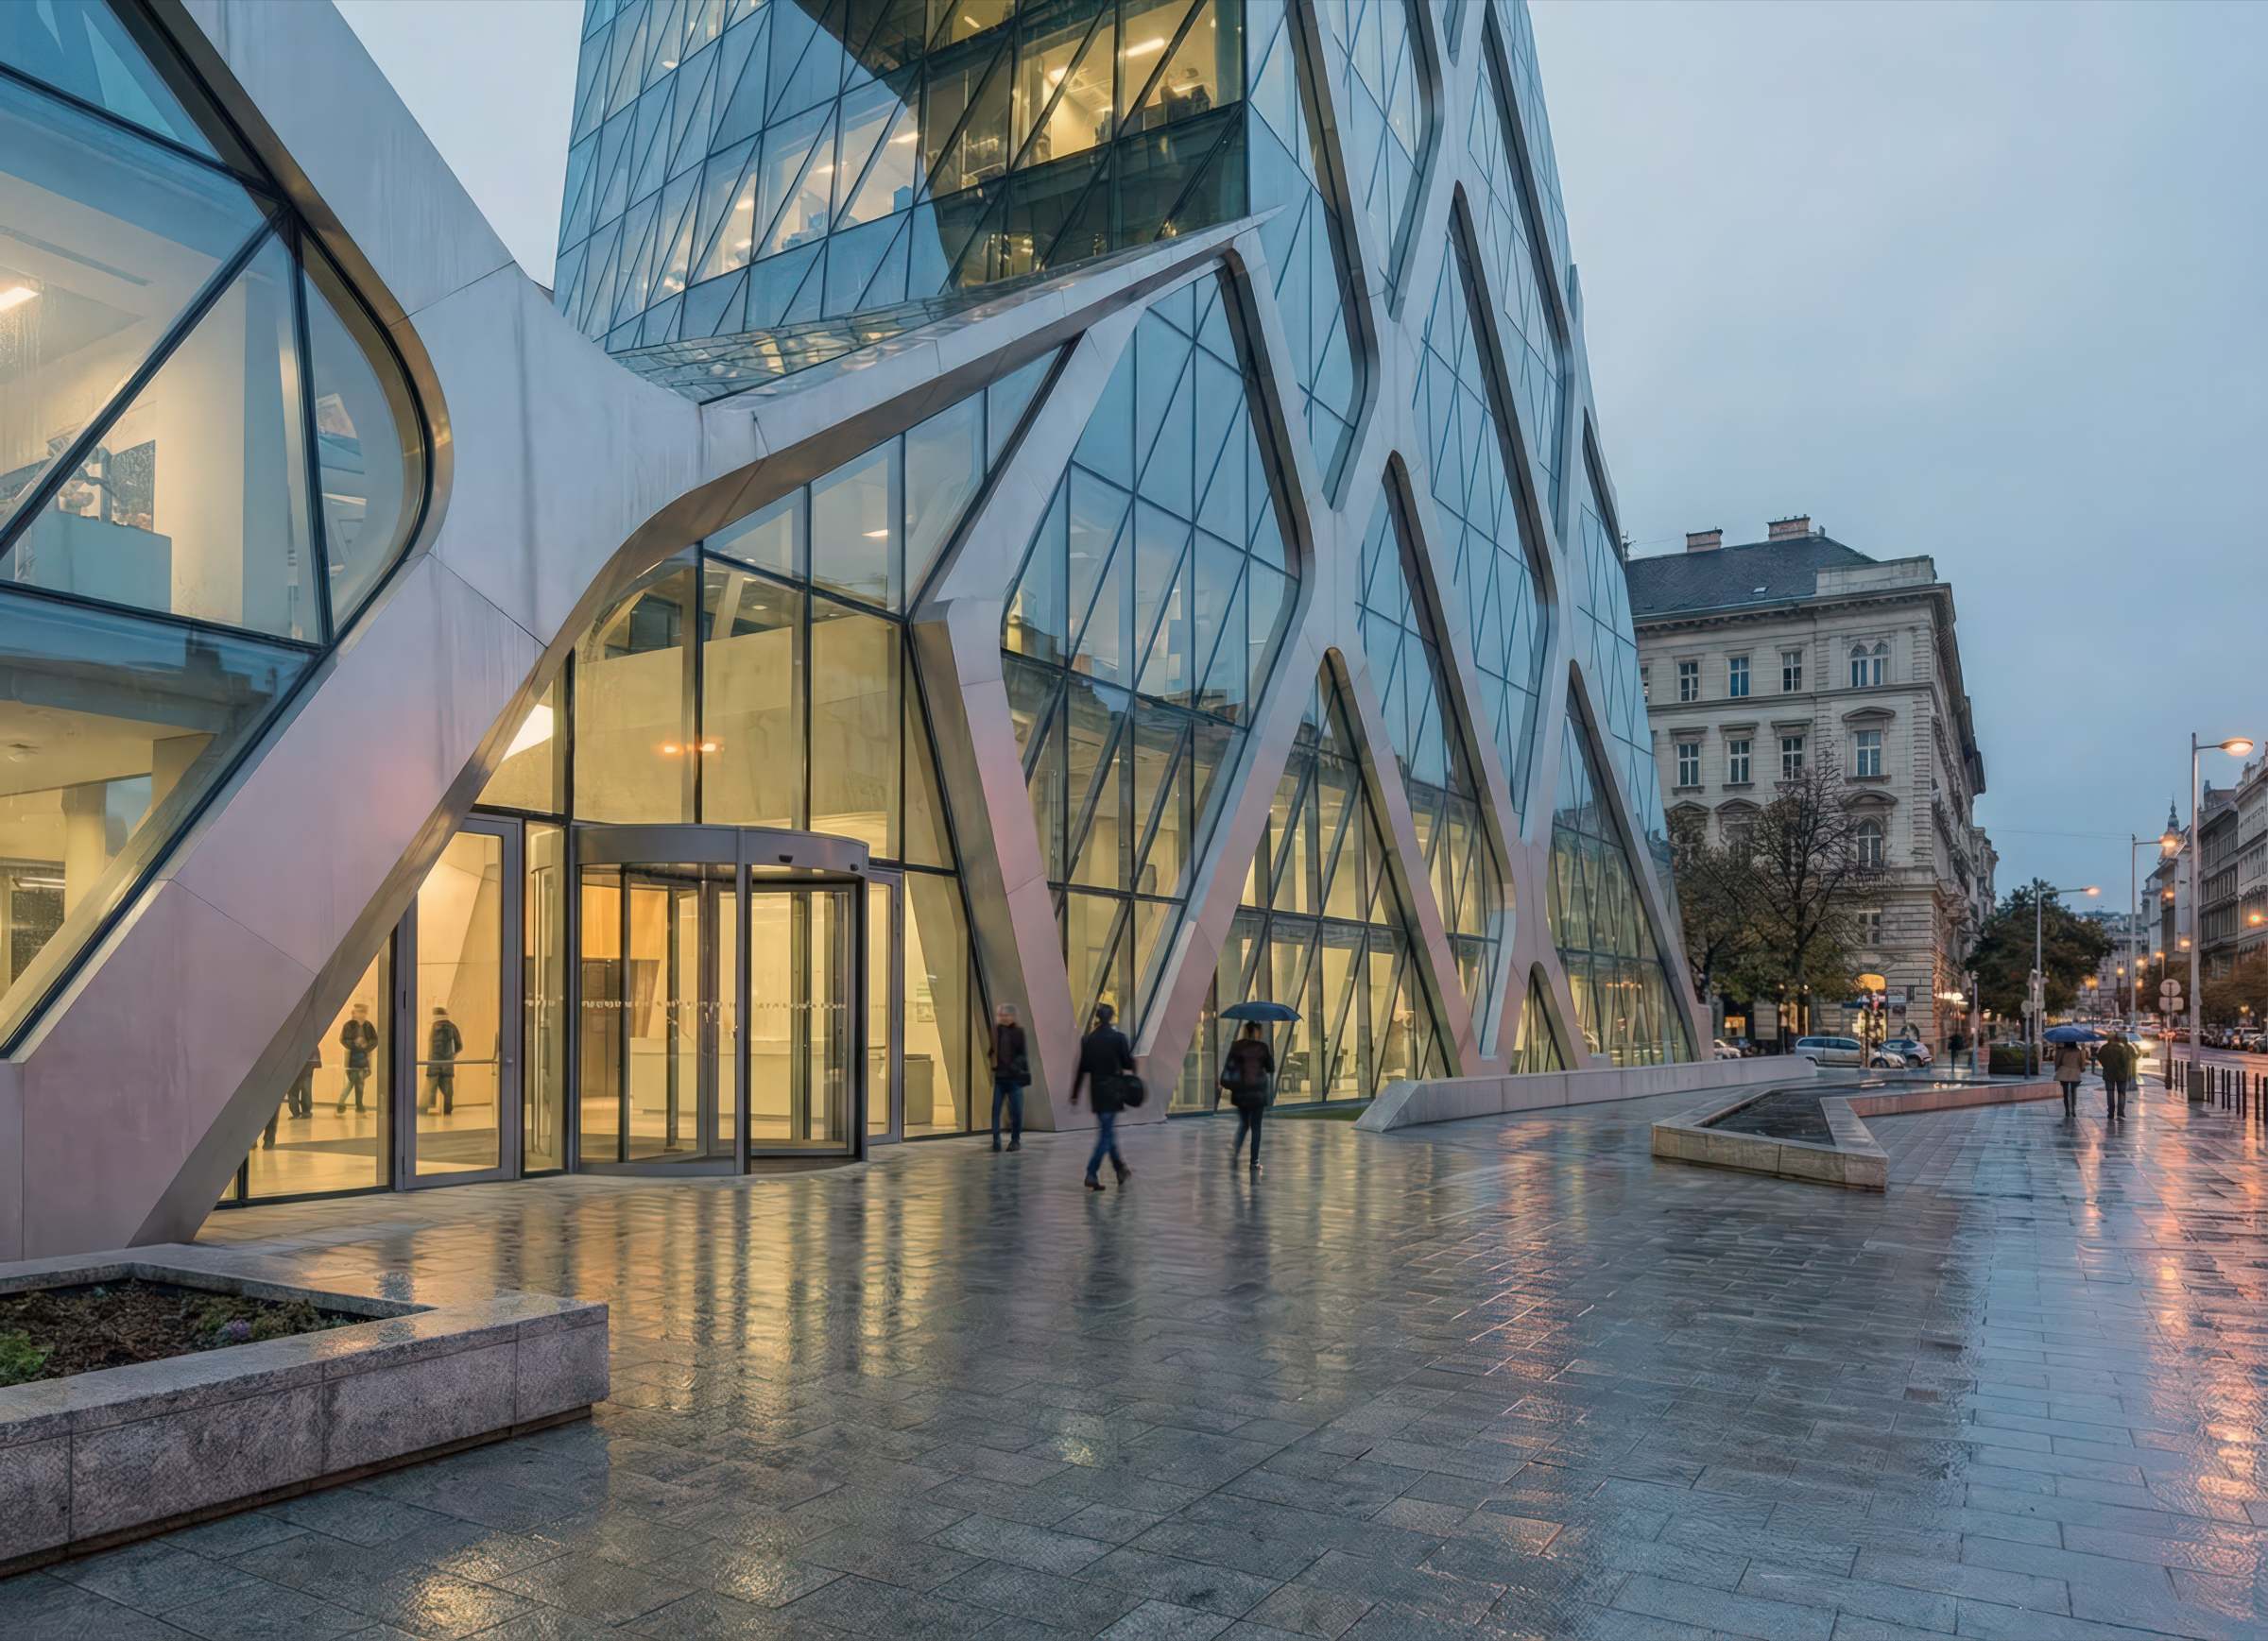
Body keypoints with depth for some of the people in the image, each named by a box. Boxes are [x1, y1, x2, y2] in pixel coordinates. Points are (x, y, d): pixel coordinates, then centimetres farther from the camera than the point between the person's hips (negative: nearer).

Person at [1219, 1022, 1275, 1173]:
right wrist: (1272, 1055, 20)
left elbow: (1229, 1066, -1)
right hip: (1258, 1093, -1)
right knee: (1256, 1126, 6)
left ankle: (1236, 1149, -6)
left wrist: (1224, 1082, 11)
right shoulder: (1263, 1047, -4)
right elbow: (1271, 1068, 4)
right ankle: (1254, 1160, 6)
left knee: (1243, 1124, 16)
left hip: (1240, 1092, 1)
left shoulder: (1236, 1046, -2)